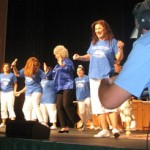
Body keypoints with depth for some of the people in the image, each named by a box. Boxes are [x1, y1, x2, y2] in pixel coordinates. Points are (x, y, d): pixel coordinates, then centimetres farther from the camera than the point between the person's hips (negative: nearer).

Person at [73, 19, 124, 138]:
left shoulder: (112, 41, -1)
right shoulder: (94, 42, 12)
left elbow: (119, 58, -6)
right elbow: (89, 56, 22)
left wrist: (120, 49, -25)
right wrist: (80, 57, 5)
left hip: (107, 76, -5)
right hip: (94, 77, 5)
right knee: (98, 104, 5)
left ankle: (115, 129, -8)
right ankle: (105, 130, 10)